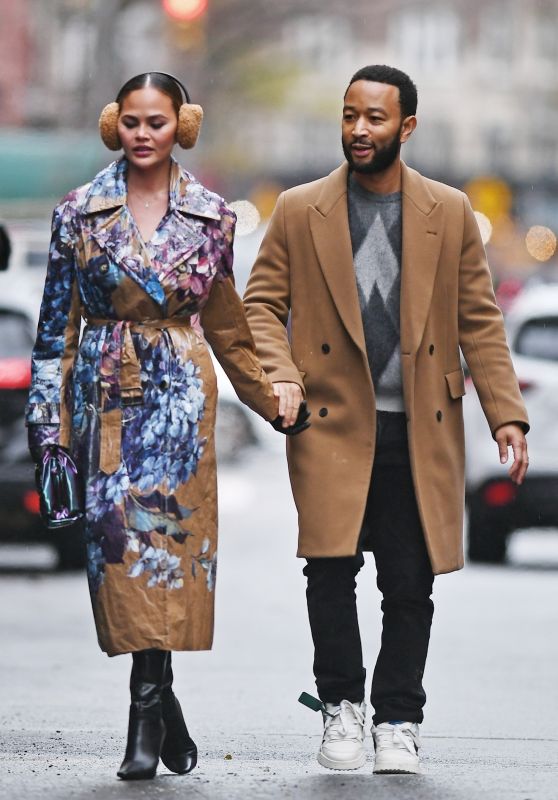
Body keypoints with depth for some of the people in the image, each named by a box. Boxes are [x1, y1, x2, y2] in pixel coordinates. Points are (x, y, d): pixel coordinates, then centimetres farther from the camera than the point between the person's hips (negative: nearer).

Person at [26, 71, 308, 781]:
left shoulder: (210, 216, 3)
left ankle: (148, 710, -5)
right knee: (116, 536, -3)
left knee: (164, 532, -10)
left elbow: (226, 324, 14)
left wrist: (277, 405, 17)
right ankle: (160, 706, 7)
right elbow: (57, 322, 2)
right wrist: (49, 421, -3)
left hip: (178, 396, 0)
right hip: (105, 395, 1)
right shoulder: (80, 212, 1)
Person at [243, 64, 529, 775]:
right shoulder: (299, 211, 5)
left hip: (420, 433, 1)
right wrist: (279, 375, -13)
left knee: (410, 583, 1)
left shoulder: (450, 213, 7)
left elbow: (479, 320, 8)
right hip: (332, 425, -1)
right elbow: (261, 305, 6)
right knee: (330, 569, -9)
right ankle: (341, 706, 9)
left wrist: (505, 413, 0)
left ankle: (397, 721, 14)